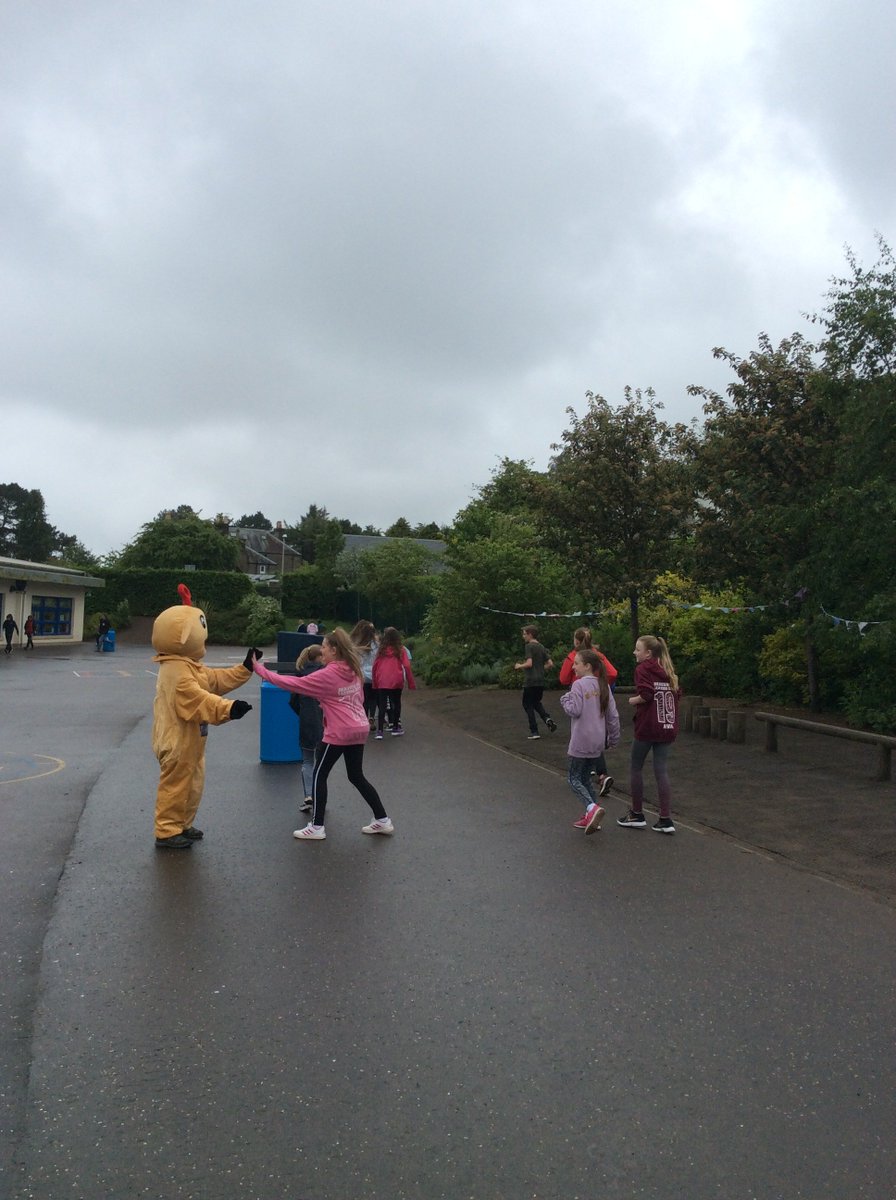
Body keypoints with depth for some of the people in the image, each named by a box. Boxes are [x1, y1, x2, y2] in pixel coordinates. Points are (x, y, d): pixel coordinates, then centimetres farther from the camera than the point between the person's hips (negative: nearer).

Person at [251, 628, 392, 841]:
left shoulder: (326, 675, -15)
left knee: (319, 775, 6)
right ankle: (383, 820, 19)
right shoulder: (353, 671, 7)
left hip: (339, 733, -8)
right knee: (356, 777, 17)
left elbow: (291, 684, -15)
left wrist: (259, 668, -9)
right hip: (359, 729, 8)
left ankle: (316, 827, 9)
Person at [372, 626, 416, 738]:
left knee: (382, 706, 2)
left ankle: (379, 731, -7)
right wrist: (411, 683, 0)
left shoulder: (381, 650, 3)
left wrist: (375, 683, 11)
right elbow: (406, 666, -6)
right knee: (396, 704, 16)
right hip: (397, 682, -1)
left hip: (382, 682, 1)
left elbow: (375, 666, 3)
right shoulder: (400, 649, -2)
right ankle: (395, 728, 22)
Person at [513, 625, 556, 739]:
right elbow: (550, 664, 7)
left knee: (527, 705, 4)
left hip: (530, 681, -7)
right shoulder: (542, 647, 10)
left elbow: (529, 663, -22)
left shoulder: (529, 646, -12)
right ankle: (547, 718, -2)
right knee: (536, 702, 23)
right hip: (541, 681, 7)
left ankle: (534, 732, 3)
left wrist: (519, 666, -5)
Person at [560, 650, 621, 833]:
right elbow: (613, 714, 9)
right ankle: (590, 817, 17)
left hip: (581, 741, -7)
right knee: (585, 778, 18)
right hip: (598, 741, 7)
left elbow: (574, 711, -19)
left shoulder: (579, 684, -12)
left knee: (574, 778, 2)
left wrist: (565, 698, 0)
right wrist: (614, 738, 17)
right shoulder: (603, 685, 8)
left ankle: (592, 807, -18)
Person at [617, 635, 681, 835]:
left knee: (636, 769, 10)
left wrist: (633, 700, -3)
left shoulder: (642, 669, -8)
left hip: (646, 727, -6)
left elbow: (645, 695, -20)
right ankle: (666, 820, 3)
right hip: (668, 727, 6)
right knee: (662, 771, 6)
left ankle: (637, 815, 18)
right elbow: (677, 695, 12)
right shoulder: (668, 670, 12)